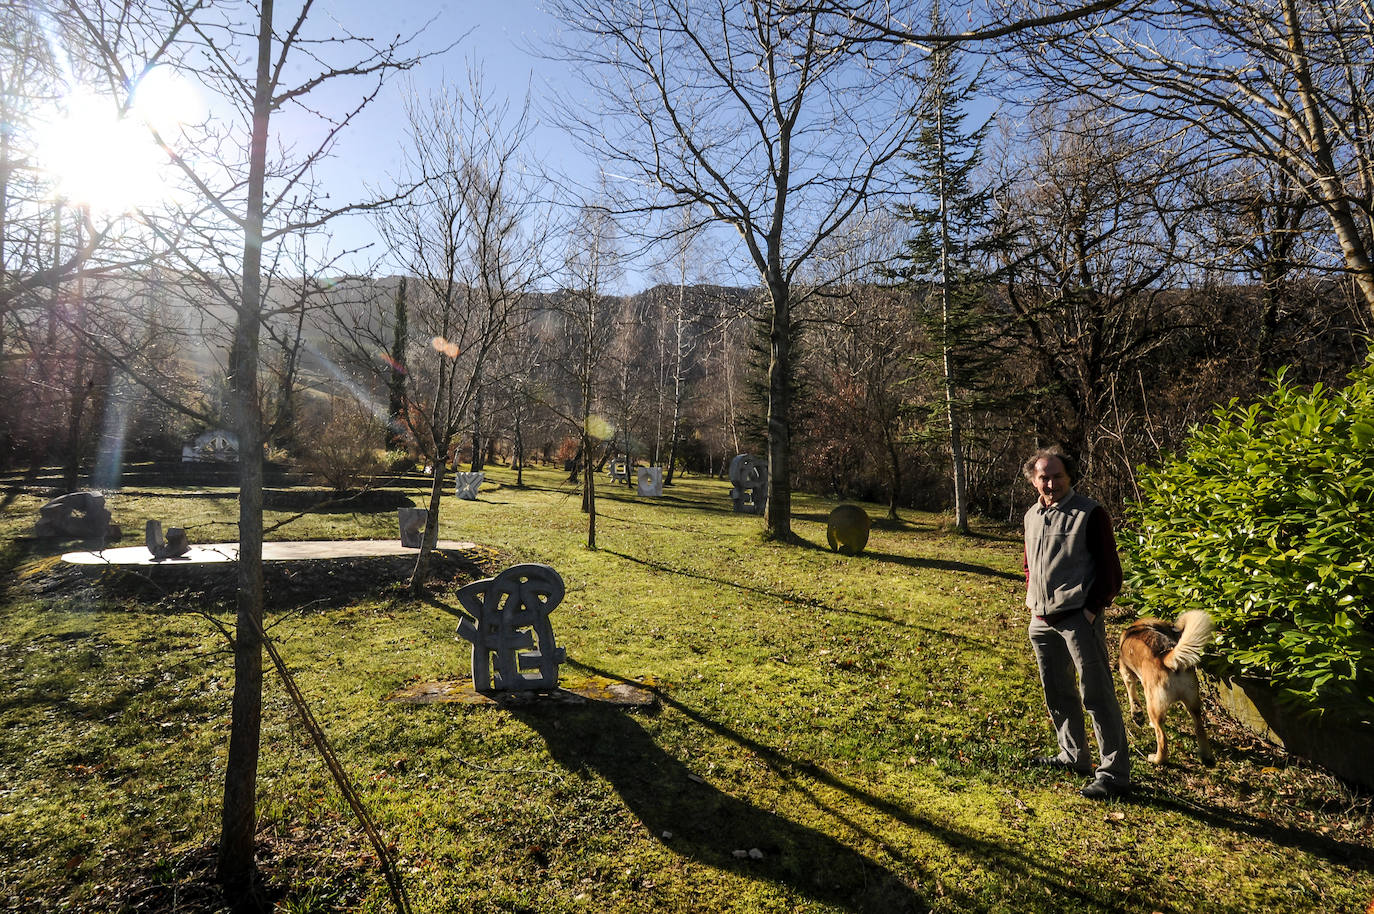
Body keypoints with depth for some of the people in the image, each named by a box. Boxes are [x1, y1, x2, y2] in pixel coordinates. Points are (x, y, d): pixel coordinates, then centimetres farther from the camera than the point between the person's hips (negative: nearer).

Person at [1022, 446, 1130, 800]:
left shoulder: (1090, 514, -9)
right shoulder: (1032, 515, 11)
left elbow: (1109, 568, -9)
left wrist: (1092, 610, -13)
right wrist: (1032, 600, 12)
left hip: (1079, 618, -7)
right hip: (1042, 620, 7)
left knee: (1097, 695, -3)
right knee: (1057, 692, 17)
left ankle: (1114, 773, 7)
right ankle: (1074, 755, 33)